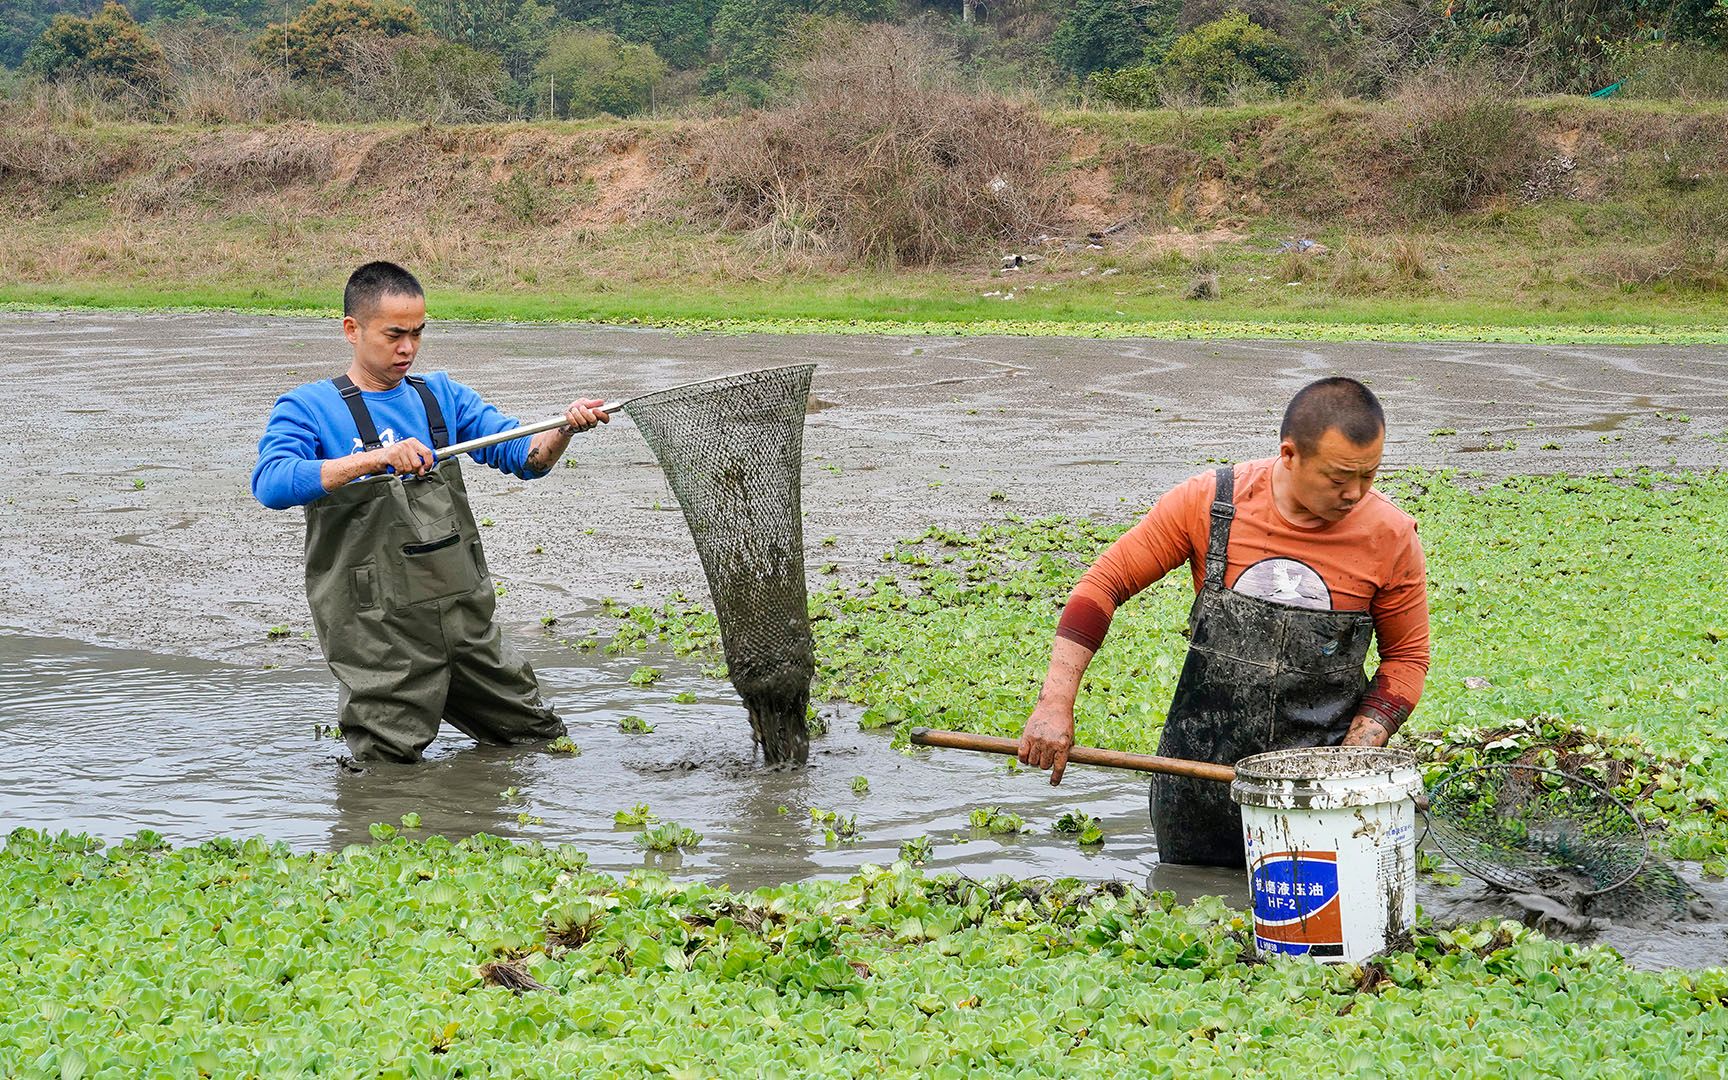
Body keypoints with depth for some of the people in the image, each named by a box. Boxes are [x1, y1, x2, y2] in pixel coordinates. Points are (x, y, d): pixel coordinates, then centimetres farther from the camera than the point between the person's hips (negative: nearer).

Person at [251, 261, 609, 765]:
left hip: (465, 615, 5)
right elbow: (271, 484, -21)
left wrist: (563, 430, -17)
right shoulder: (309, 407, -2)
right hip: (379, 628, -5)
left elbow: (524, 455, 5)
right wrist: (376, 458, -31)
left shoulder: (441, 395, 13)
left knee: (542, 738, 14)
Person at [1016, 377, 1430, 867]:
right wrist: (1056, 703, -13)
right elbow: (1105, 582, -5)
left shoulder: (1391, 537, -9)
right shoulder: (1208, 503, -11)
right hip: (1198, 777, 1)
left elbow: (1406, 656, 3)